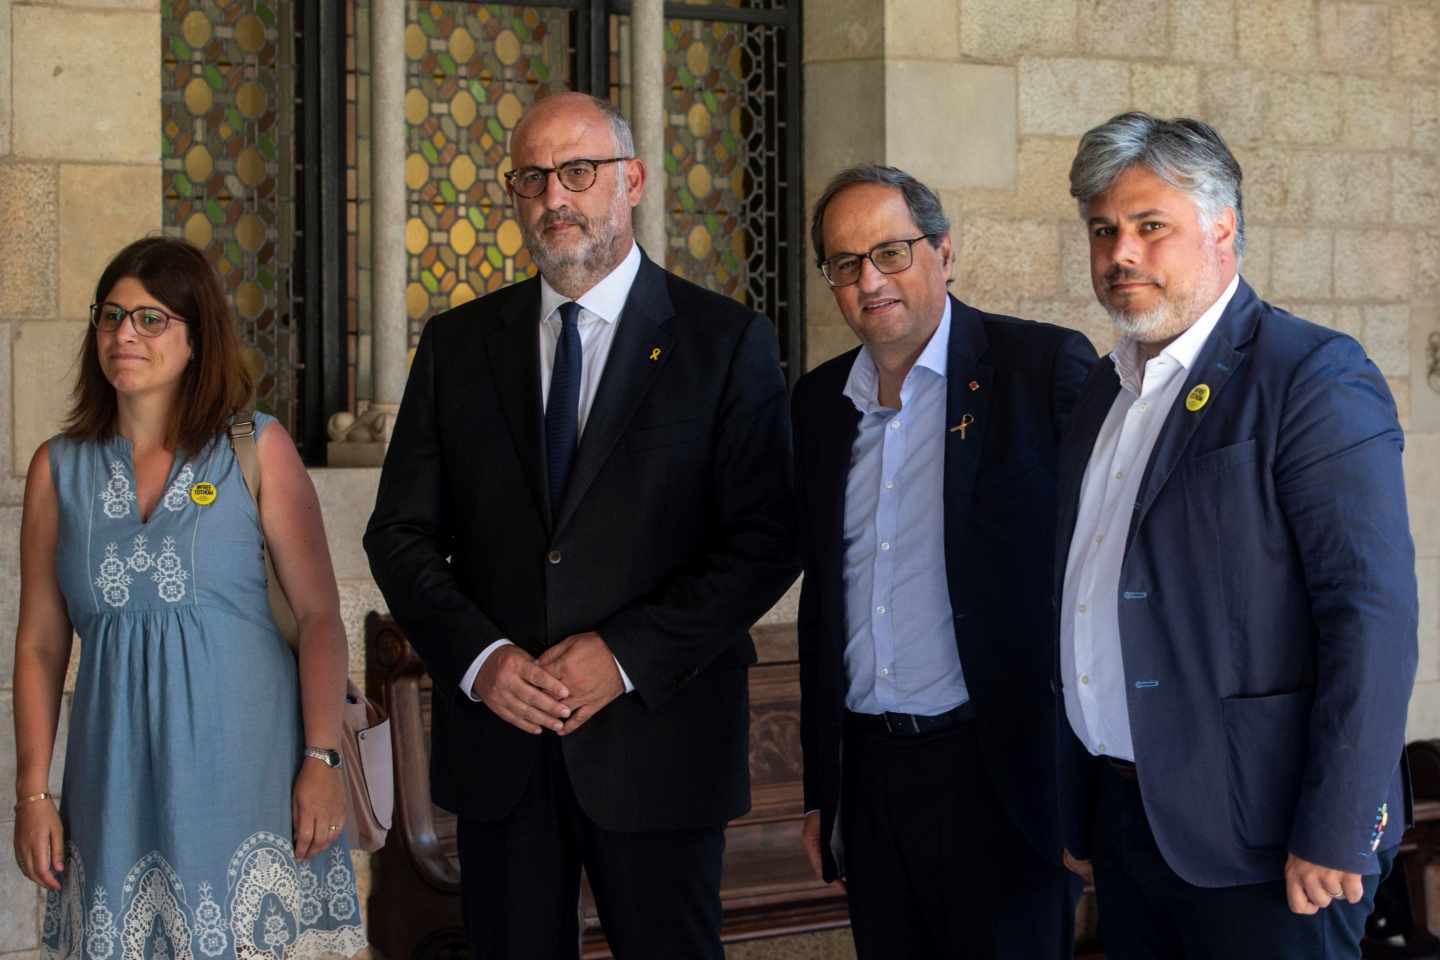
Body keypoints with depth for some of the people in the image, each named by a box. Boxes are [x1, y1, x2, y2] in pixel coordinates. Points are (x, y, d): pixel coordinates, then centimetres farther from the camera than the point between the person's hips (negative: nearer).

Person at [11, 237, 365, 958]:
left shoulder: (257, 449, 0)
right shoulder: (58, 468, 7)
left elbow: (319, 613, -3)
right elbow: (40, 644, 8)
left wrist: (323, 760, -10)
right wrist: (32, 793, 3)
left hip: (242, 763, -2)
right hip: (118, 778, 2)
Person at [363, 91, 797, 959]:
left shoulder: (728, 342, 0)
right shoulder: (457, 344, 9)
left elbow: (767, 538, -6)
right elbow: (400, 532, 7)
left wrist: (626, 654, -15)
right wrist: (477, 655, -10)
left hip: (655, 736, -2)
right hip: (497, 739, 3)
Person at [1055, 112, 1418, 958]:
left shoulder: (1316, 377, -10)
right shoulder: (1108, 387, 14)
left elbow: (1372, 618, -17)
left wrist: (1334, 838, -20)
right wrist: (1082, 807, 12)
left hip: (1259, 840, -7)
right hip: (1121, 816, 7)